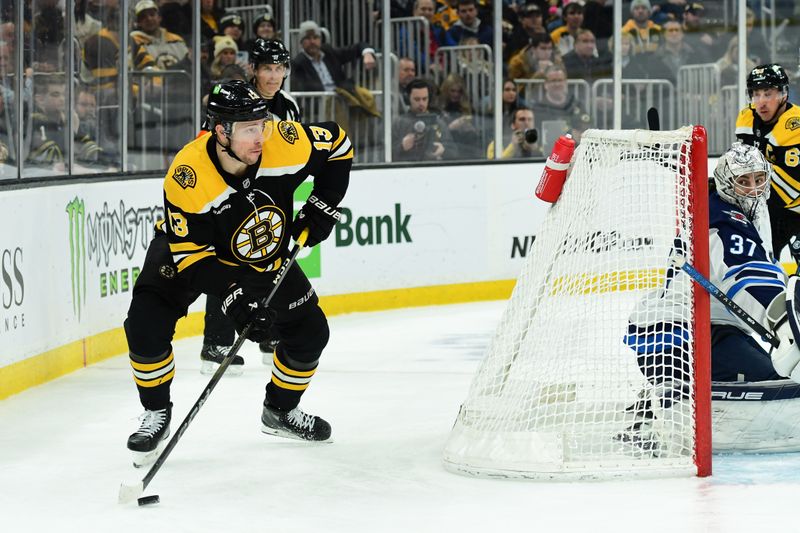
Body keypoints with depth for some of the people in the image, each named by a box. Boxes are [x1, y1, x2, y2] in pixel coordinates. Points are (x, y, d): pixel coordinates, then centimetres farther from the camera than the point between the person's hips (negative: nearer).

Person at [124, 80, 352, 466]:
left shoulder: (286, 143, -28)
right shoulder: (186, 176, -37)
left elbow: (337, 142, -6)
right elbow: (192, 252, -29)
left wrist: (323, 205, -10)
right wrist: (233, 297, -36)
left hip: (265, 254, 4)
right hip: (189, 248, -4)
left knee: (309, 331, 2)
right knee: (146, 325, -21)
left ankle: (280, 410, 28)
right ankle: (156, 414, 2)